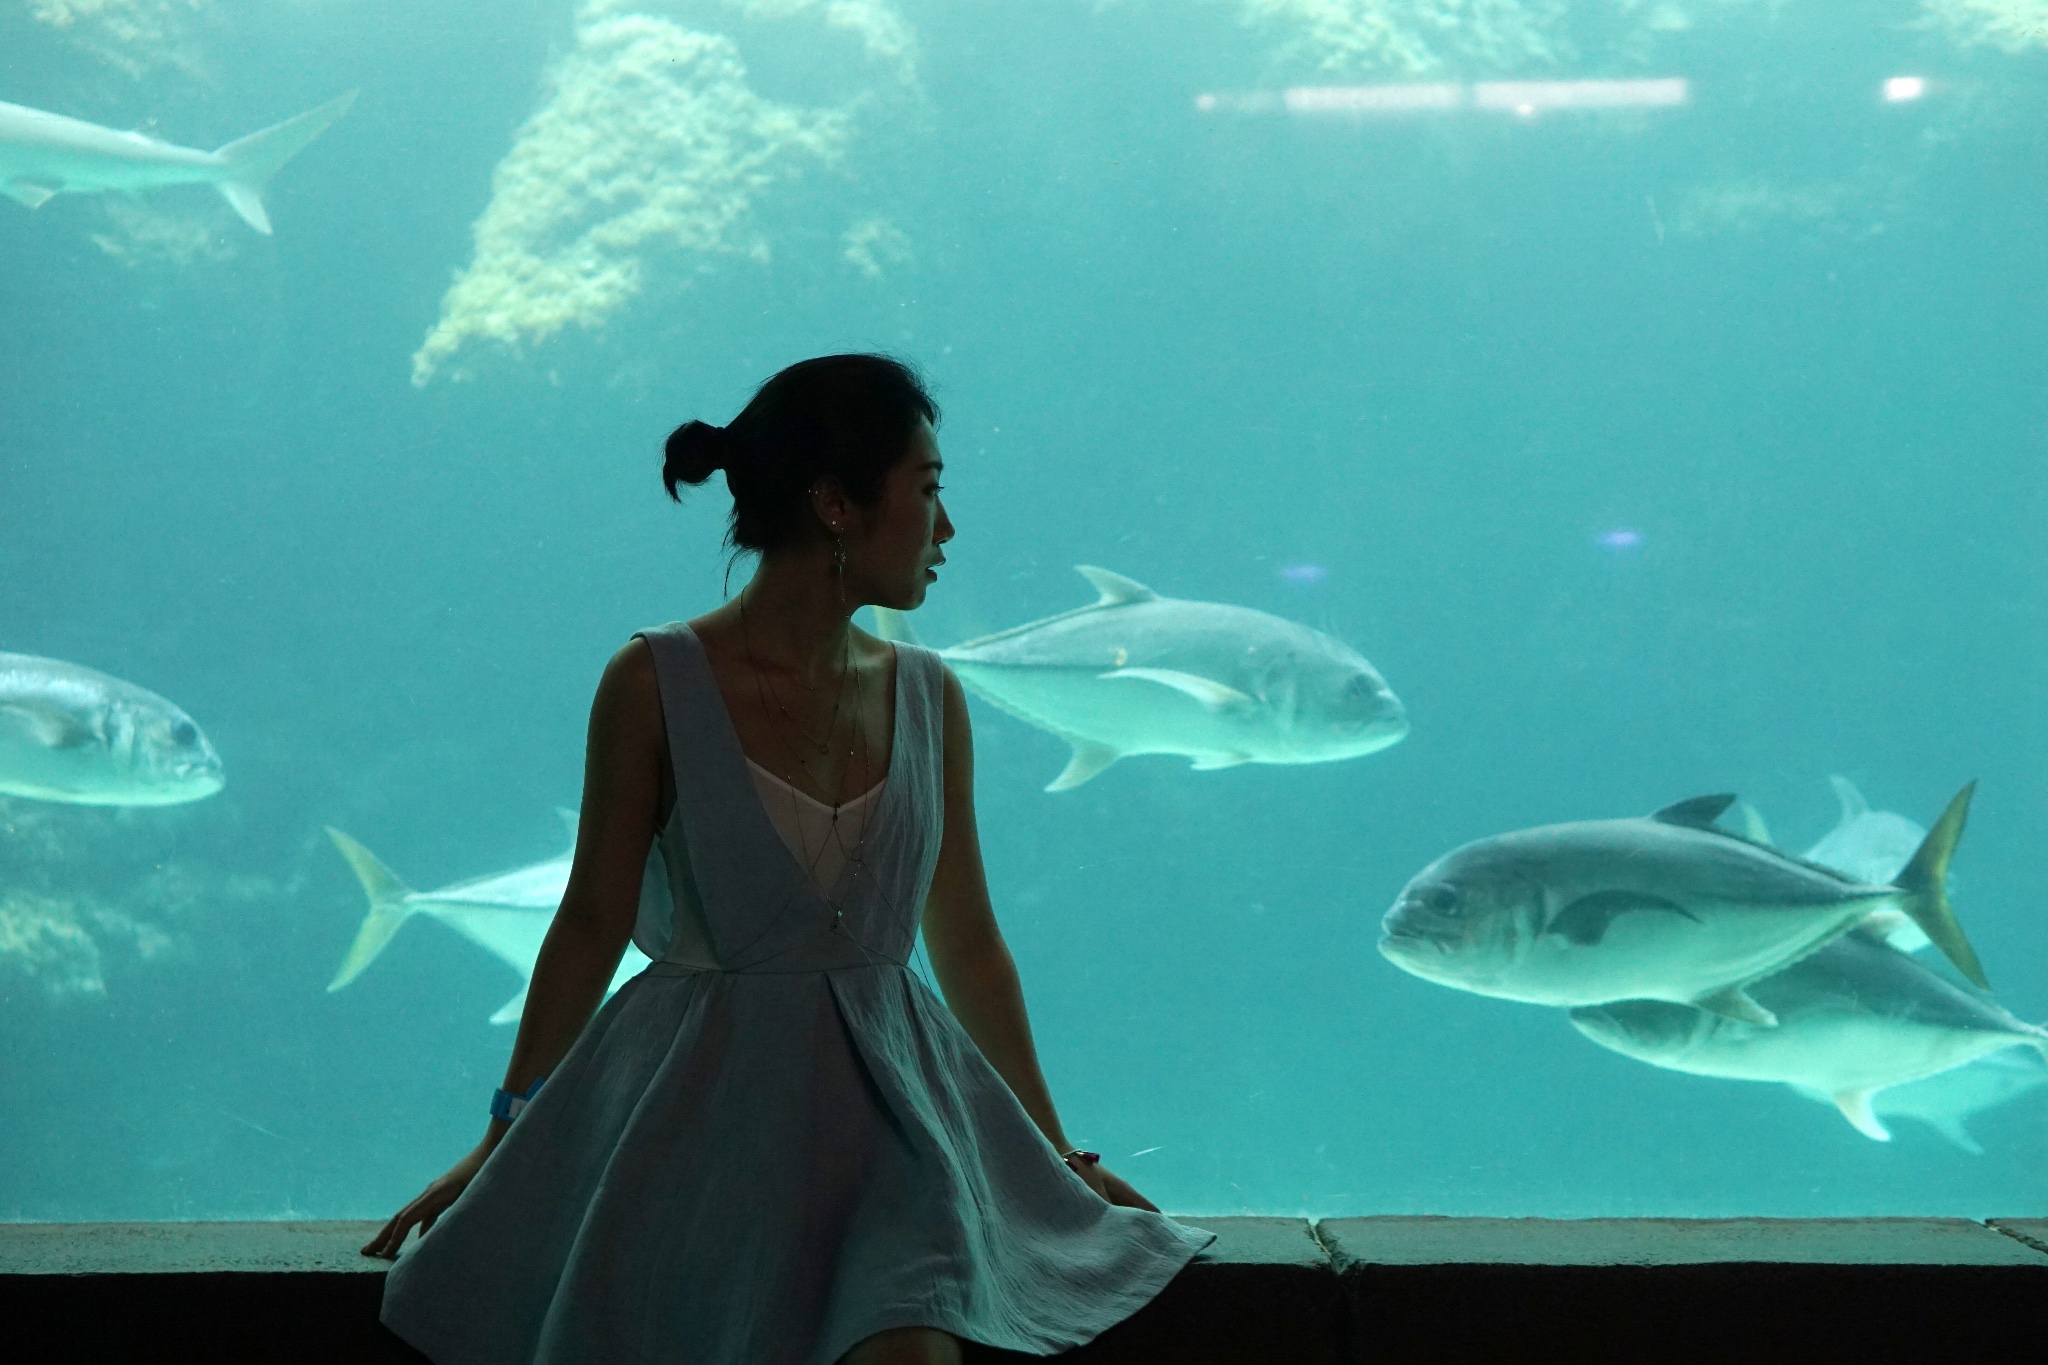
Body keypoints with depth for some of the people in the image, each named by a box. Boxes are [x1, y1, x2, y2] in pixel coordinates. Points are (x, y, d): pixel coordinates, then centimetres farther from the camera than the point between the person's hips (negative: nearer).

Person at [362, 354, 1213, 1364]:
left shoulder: (927, 698, 8)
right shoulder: (657, 683, -4)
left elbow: (965, 943, 14)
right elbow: (593, 921, 1)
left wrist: (1056, 1152, 16)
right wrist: (504, 1141, 2)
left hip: (887, 1100, 3)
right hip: (704, 1098, -2)